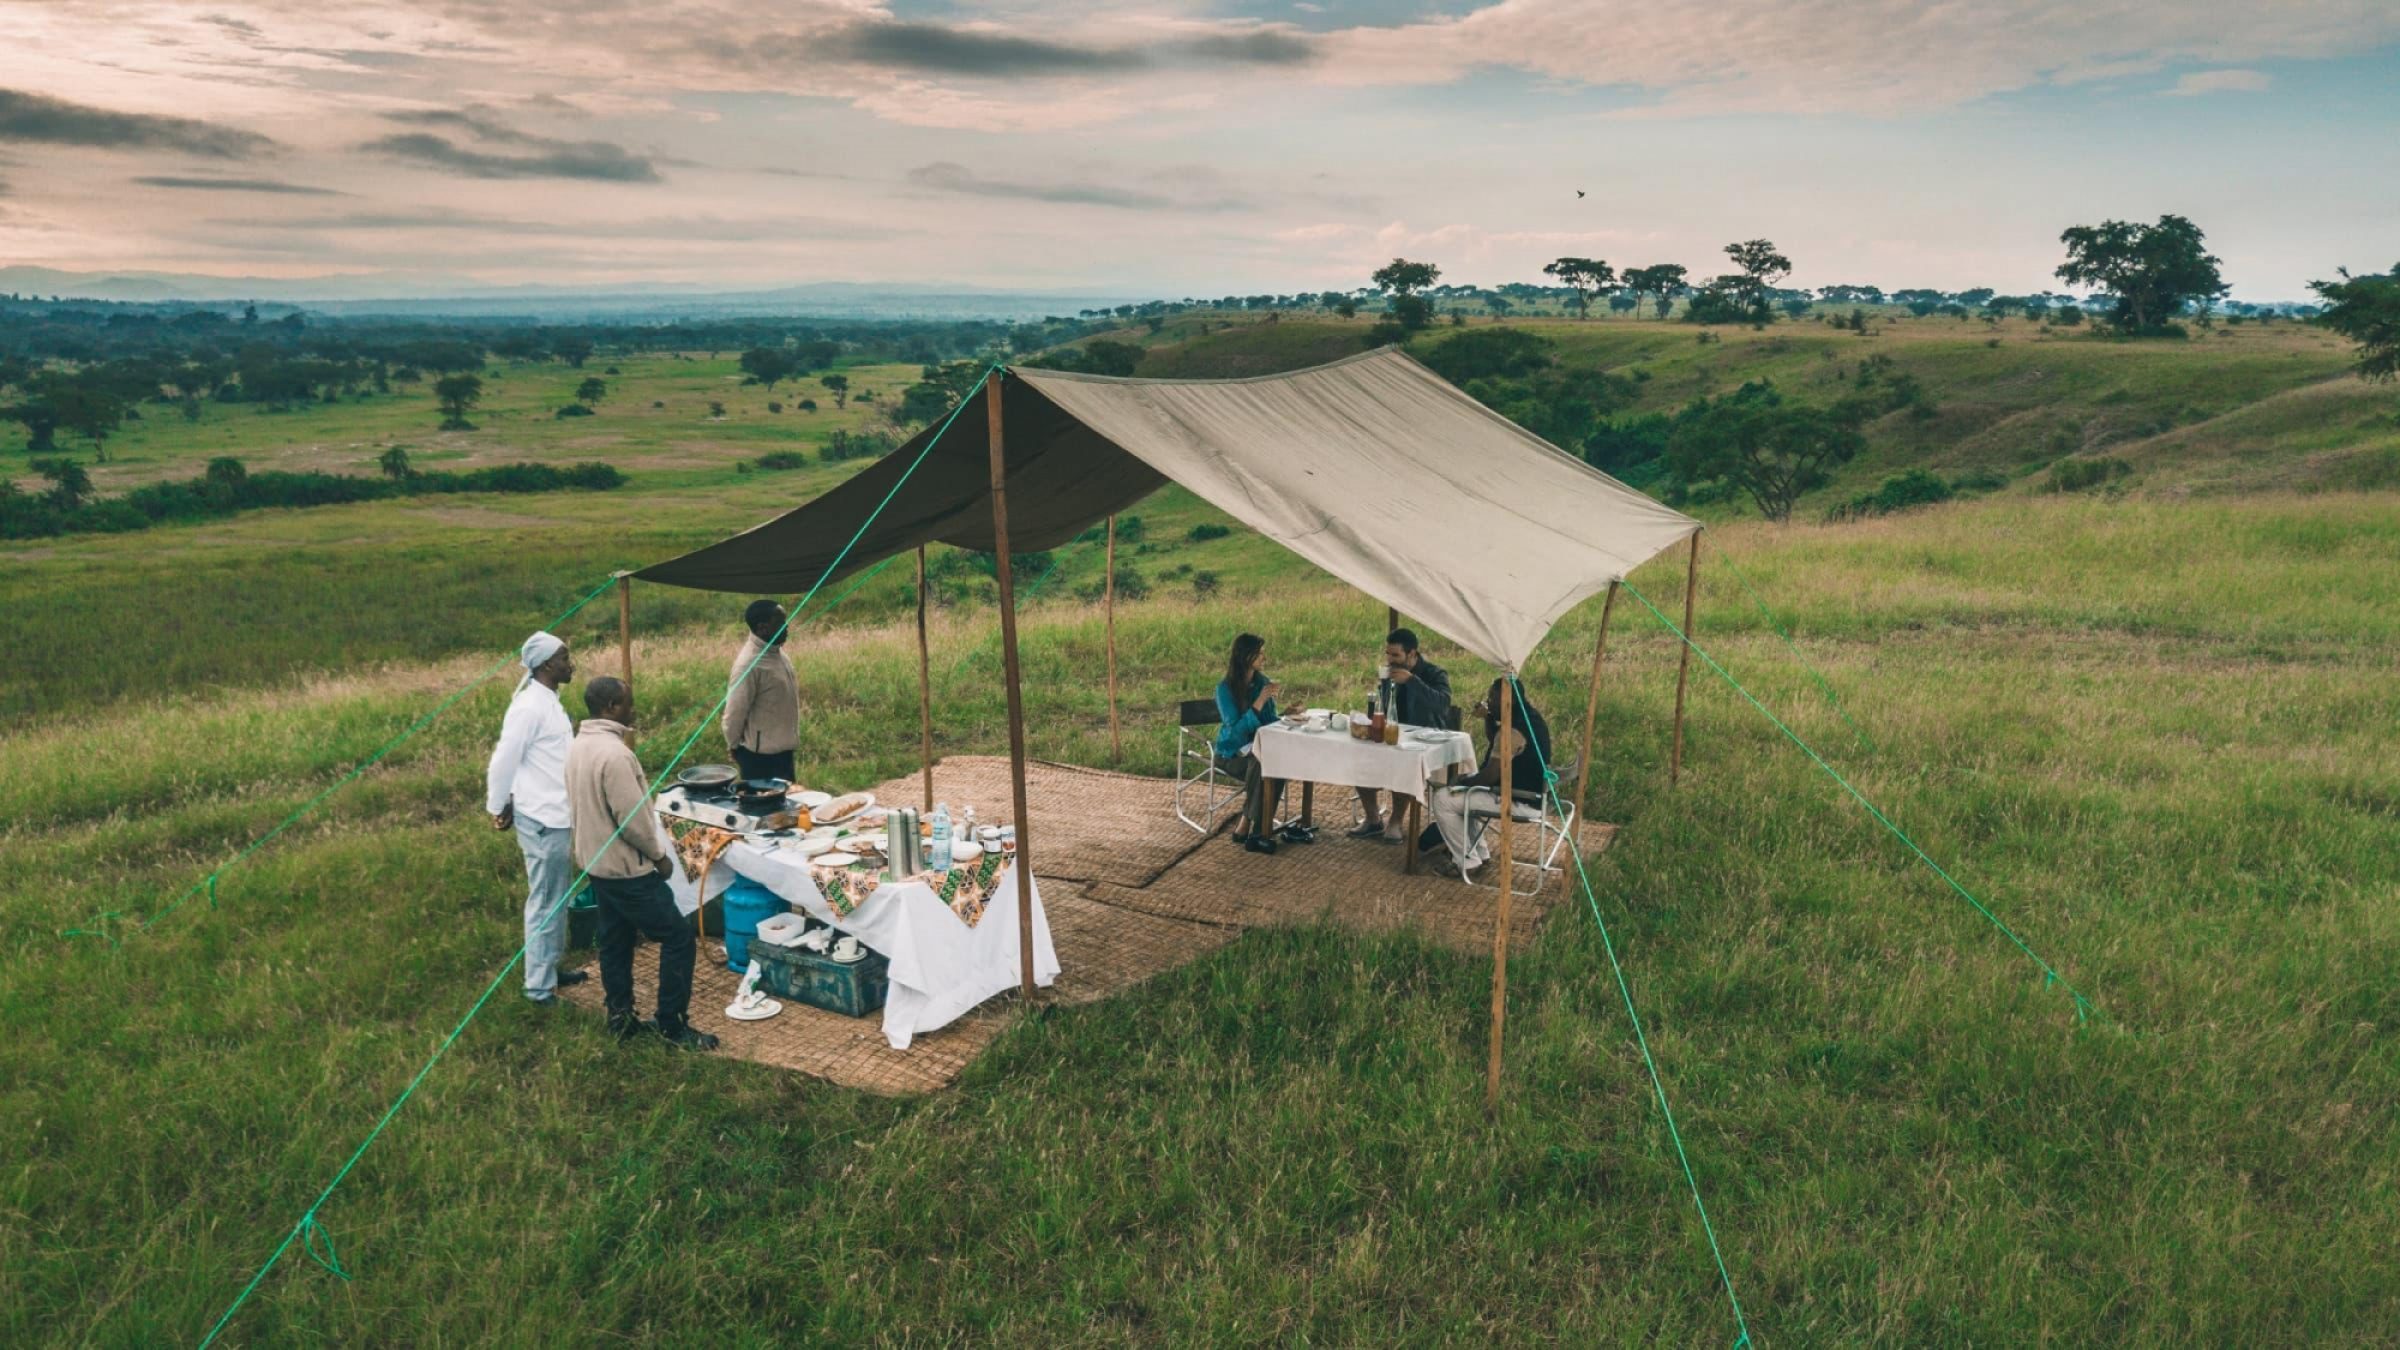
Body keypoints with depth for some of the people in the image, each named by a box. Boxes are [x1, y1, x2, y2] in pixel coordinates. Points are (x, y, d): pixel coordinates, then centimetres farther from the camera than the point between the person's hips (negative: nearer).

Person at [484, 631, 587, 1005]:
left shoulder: (549, 701, 10)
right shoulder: (529, 707, -20)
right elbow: (503, 761, -16)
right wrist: (497, 808, -7)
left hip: (558, 817, 10)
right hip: (542, 821, -10)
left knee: (559, 900, 20)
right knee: (545, 904, -1)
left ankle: (551, 969, 34)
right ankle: (539, 988, 8)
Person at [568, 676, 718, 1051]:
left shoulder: (579, 746, 5)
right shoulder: (614, 754, -26)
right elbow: (632, 819, -25)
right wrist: (660, 855, -9)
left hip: (597, 862, 10)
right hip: (627, 868, -10)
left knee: (614, 941, 18)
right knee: (679, 936, -1)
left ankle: (620, 1020, 26)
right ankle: (672, 1024, 4)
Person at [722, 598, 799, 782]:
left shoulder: (777, 652, 4)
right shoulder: (749, 664, -24)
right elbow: (735, 711, -19)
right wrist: (734, 746, -6)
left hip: (782, 749, 9)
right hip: (761, 755, -9)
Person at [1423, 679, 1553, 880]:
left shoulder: (1513, 730, -26)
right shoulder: (1529, 716, 5)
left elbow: (1490, 775, -25)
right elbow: (1493, 742, 19)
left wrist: (1461, 783, -9)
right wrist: (1488, 717, 2)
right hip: (1529, 791, 11)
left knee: (1443, 799, -10)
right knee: (1464, 791, 28)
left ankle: (1468, 862, -3)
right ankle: (1480, 853, 25)